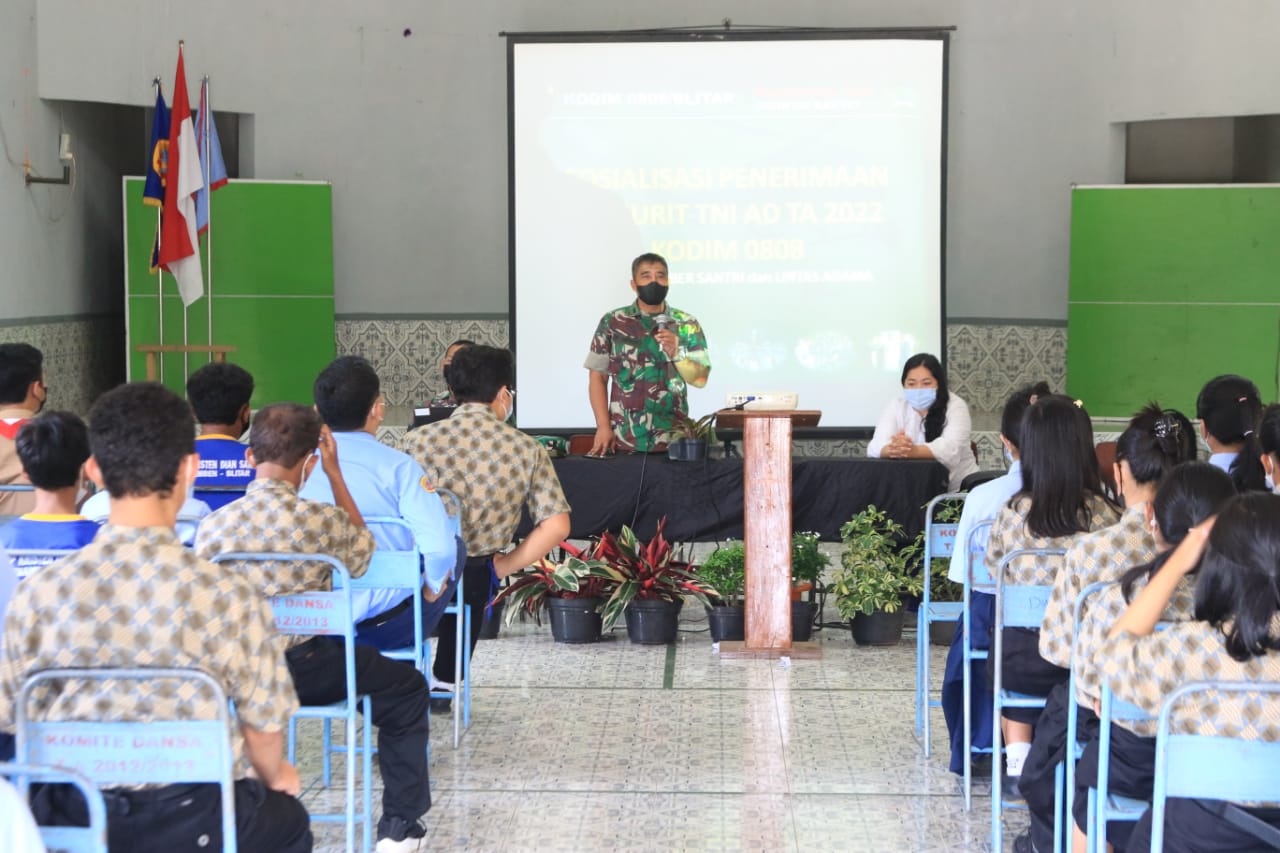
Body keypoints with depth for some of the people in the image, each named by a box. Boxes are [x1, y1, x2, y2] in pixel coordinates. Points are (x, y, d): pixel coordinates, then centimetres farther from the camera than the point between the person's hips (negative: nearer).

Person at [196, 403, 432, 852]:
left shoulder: (213, 524, -10)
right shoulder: (322, 520, -15)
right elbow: (362, 548, 8)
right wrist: (335, 474, 6)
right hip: (305, 671, -3)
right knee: (407, 688, 19)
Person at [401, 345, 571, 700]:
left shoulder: (419, 439, -11)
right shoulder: (527, 450, -7)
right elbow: (557, 526, -11)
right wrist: (501, 568, -1)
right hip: (473, 579, 1)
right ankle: (445, 682, 41)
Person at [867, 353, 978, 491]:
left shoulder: (955, 406, -7)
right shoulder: (896, 407, 1)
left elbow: (950, 448, -25)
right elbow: (875, 446, -13)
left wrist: (914, 451, -43)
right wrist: (893, 449, -37)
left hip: (957, 490, -3)